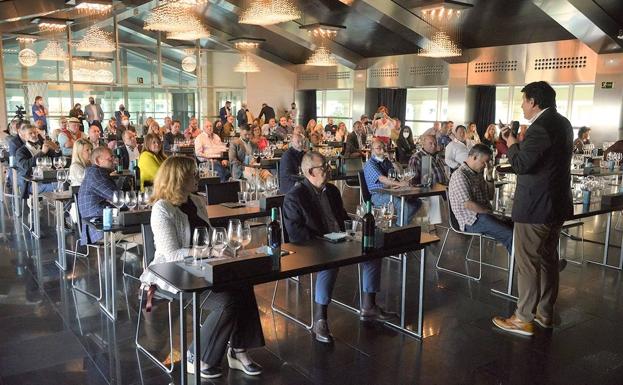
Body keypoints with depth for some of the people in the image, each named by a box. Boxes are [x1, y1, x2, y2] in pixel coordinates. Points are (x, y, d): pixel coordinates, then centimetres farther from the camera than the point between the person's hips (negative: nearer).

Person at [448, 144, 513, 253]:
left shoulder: (478, 174, 19)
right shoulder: (459, 175, -12)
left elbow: (489, 195, 25)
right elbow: (468, 204, -20)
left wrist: (490, 180, 8)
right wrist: (489, 212, -12)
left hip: (484, 216, 10)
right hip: (472, 221, -10)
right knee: (510, 235, -25)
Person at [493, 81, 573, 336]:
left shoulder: (541, 127, -20)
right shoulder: (562, 123, 11)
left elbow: (520, 164, -23)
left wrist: (512, 143, -6)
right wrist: (519, 144, 12)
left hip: (535, 207, -10)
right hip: (556, 204, 10)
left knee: (527, 263, -1)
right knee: (548, 259, 17)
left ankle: (524, 319, 7)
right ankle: (545, 314, 28)